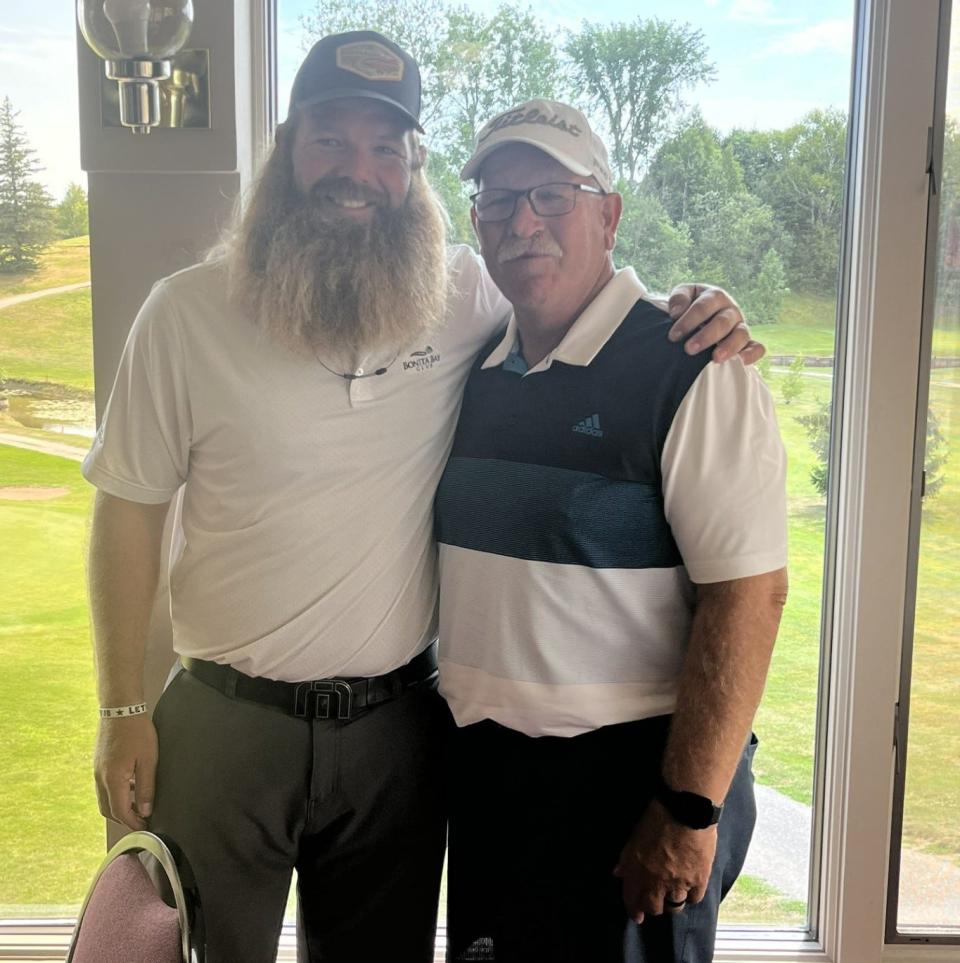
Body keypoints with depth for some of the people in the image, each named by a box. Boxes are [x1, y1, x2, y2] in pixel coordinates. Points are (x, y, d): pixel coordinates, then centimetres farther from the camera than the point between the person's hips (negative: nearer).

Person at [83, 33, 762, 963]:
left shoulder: (463, 293, -3)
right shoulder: (187, 312, -7)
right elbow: (128, 512, -2)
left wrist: (690, 319, -11)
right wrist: (123, 712, -3)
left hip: (396, 722, 2)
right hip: (225, 720, -1)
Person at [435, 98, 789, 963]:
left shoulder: (691, 371, -14)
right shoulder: (477, 375, 7)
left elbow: (750, 593, -18)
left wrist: (689, 809, -19)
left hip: (629, 773, -6)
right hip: (481, 764, 7)